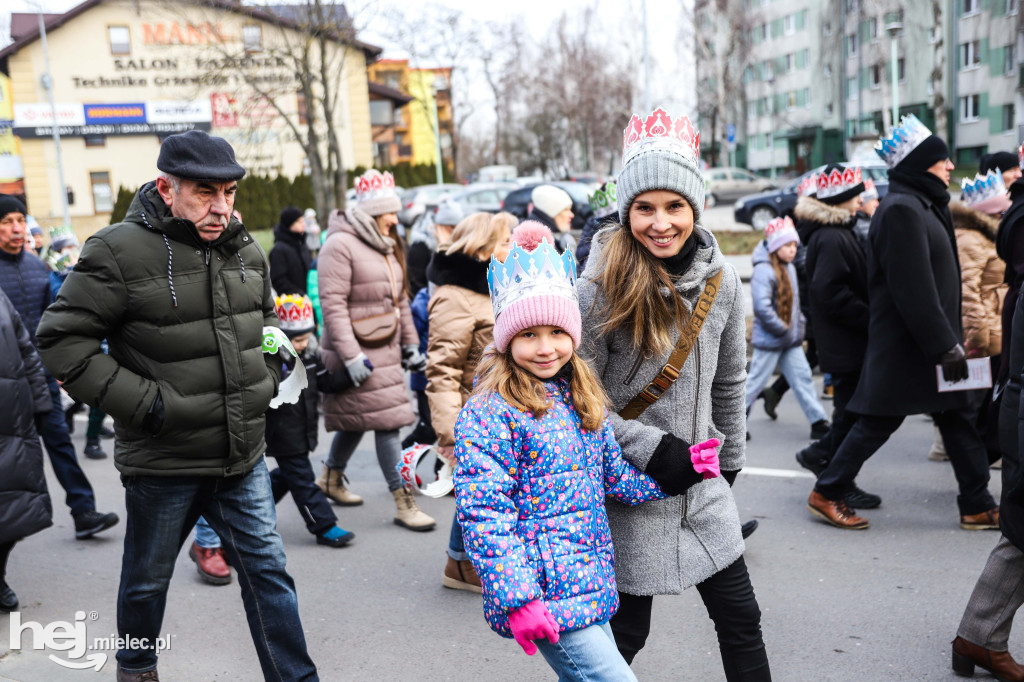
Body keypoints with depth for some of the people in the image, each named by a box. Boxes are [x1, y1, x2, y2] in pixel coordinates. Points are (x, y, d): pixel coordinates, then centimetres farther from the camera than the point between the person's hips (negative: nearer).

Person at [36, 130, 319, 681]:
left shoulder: (246, 249, 4)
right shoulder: (119, 252, -15)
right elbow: (61, 339, -14)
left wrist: (263, 382, 7)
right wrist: (143, 402, -19)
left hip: (242, 456, 4)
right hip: (163, 462, -4)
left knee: (267, 570, 8)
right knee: (148, 579, 18)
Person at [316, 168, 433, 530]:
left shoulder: (388, 246, 15)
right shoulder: (340, 245, -14)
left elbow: (399, 298, 20)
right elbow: (332, 304, -19)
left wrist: (410, 343, 16)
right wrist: (350, 356, -23)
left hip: (386, 348, 9)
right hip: (358, 350, -9)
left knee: (357, 419, 18)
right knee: (386, 421, -8)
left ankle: (331, 478, 38)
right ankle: (403, 503, -2)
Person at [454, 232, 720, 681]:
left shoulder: (582, 400, 9)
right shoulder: (488, 413, -14)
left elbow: (616, 474, 17)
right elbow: (484, 513, -17)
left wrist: (681, 471, 5)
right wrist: (516, 599, -20)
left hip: (592, 584, 8)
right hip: (543, 593, -7)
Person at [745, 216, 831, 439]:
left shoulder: (790, 268, 10)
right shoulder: (763, 270, -18)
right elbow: (762, 306, -25)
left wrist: (799, 325, 8)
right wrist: (783, 330, -19)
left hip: (791, 340, 8)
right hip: (769, 339, -8)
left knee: (803, 378, 7)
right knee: (755, 381, 2)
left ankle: (819, 423, 11)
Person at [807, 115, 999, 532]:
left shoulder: (923, 205, 15)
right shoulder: (901, 209, -18)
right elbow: (913, 290, -23)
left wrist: (951, 339, 18)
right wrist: (945, 345, -21)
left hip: (930, 341, 10)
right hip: (905, 343, -10)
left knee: (958, 418, 11)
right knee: (878, 422, 0)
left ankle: (978, 507, 20)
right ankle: (827, 494, 14)